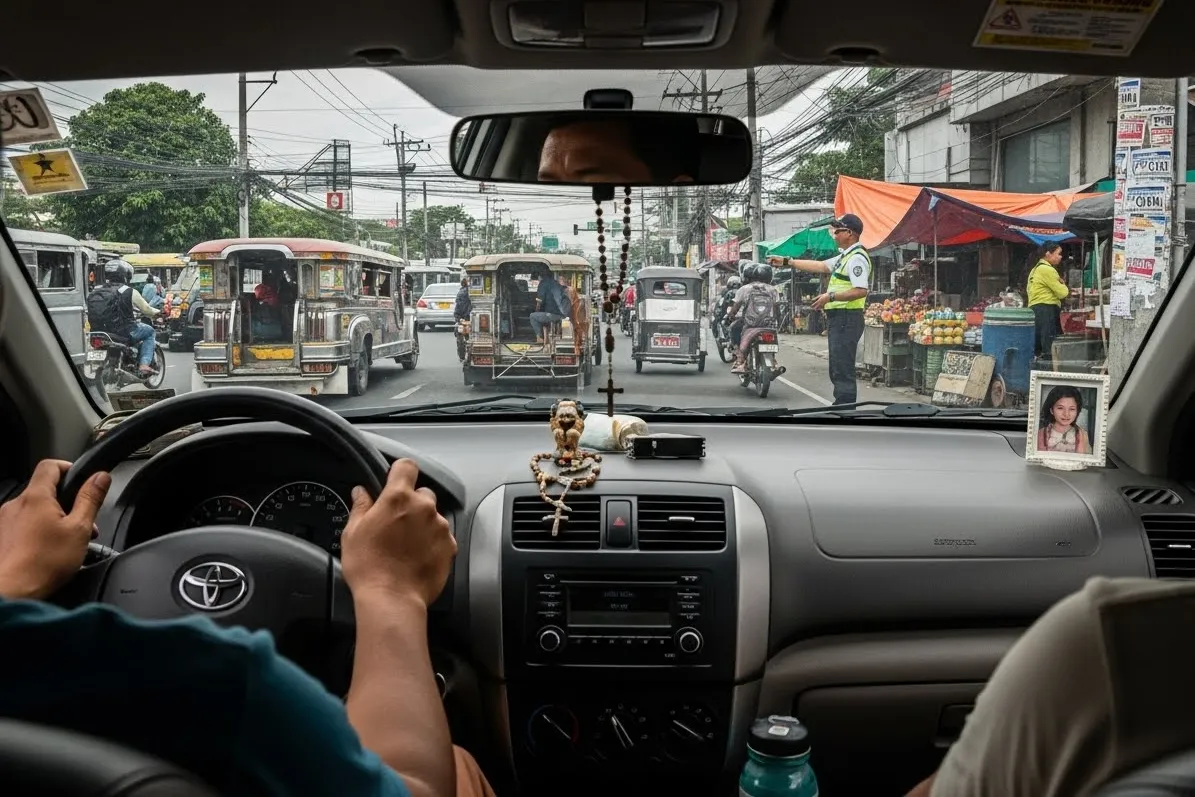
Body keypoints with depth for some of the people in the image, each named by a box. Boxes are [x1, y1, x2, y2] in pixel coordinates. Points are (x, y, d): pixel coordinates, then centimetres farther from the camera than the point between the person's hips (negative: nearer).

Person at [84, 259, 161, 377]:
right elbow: (146, 310, 1)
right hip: (124, 333, -6)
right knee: (149, 331, 17)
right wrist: (158, 312, 24)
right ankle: (144, 365, 1)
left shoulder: (94, 293, 8)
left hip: (98, 332, 6)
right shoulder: (129, 292, -7)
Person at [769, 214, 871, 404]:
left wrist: (831, 296, -23)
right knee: (837, 370, 15)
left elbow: (861, 290, -24)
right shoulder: (844, 256, 19)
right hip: (838, 318, 11)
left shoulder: (857, 258, -14)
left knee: (843, 370, -11)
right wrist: (787, 261, 25)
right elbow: (821, 266, 26)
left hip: (846, 319, -11)